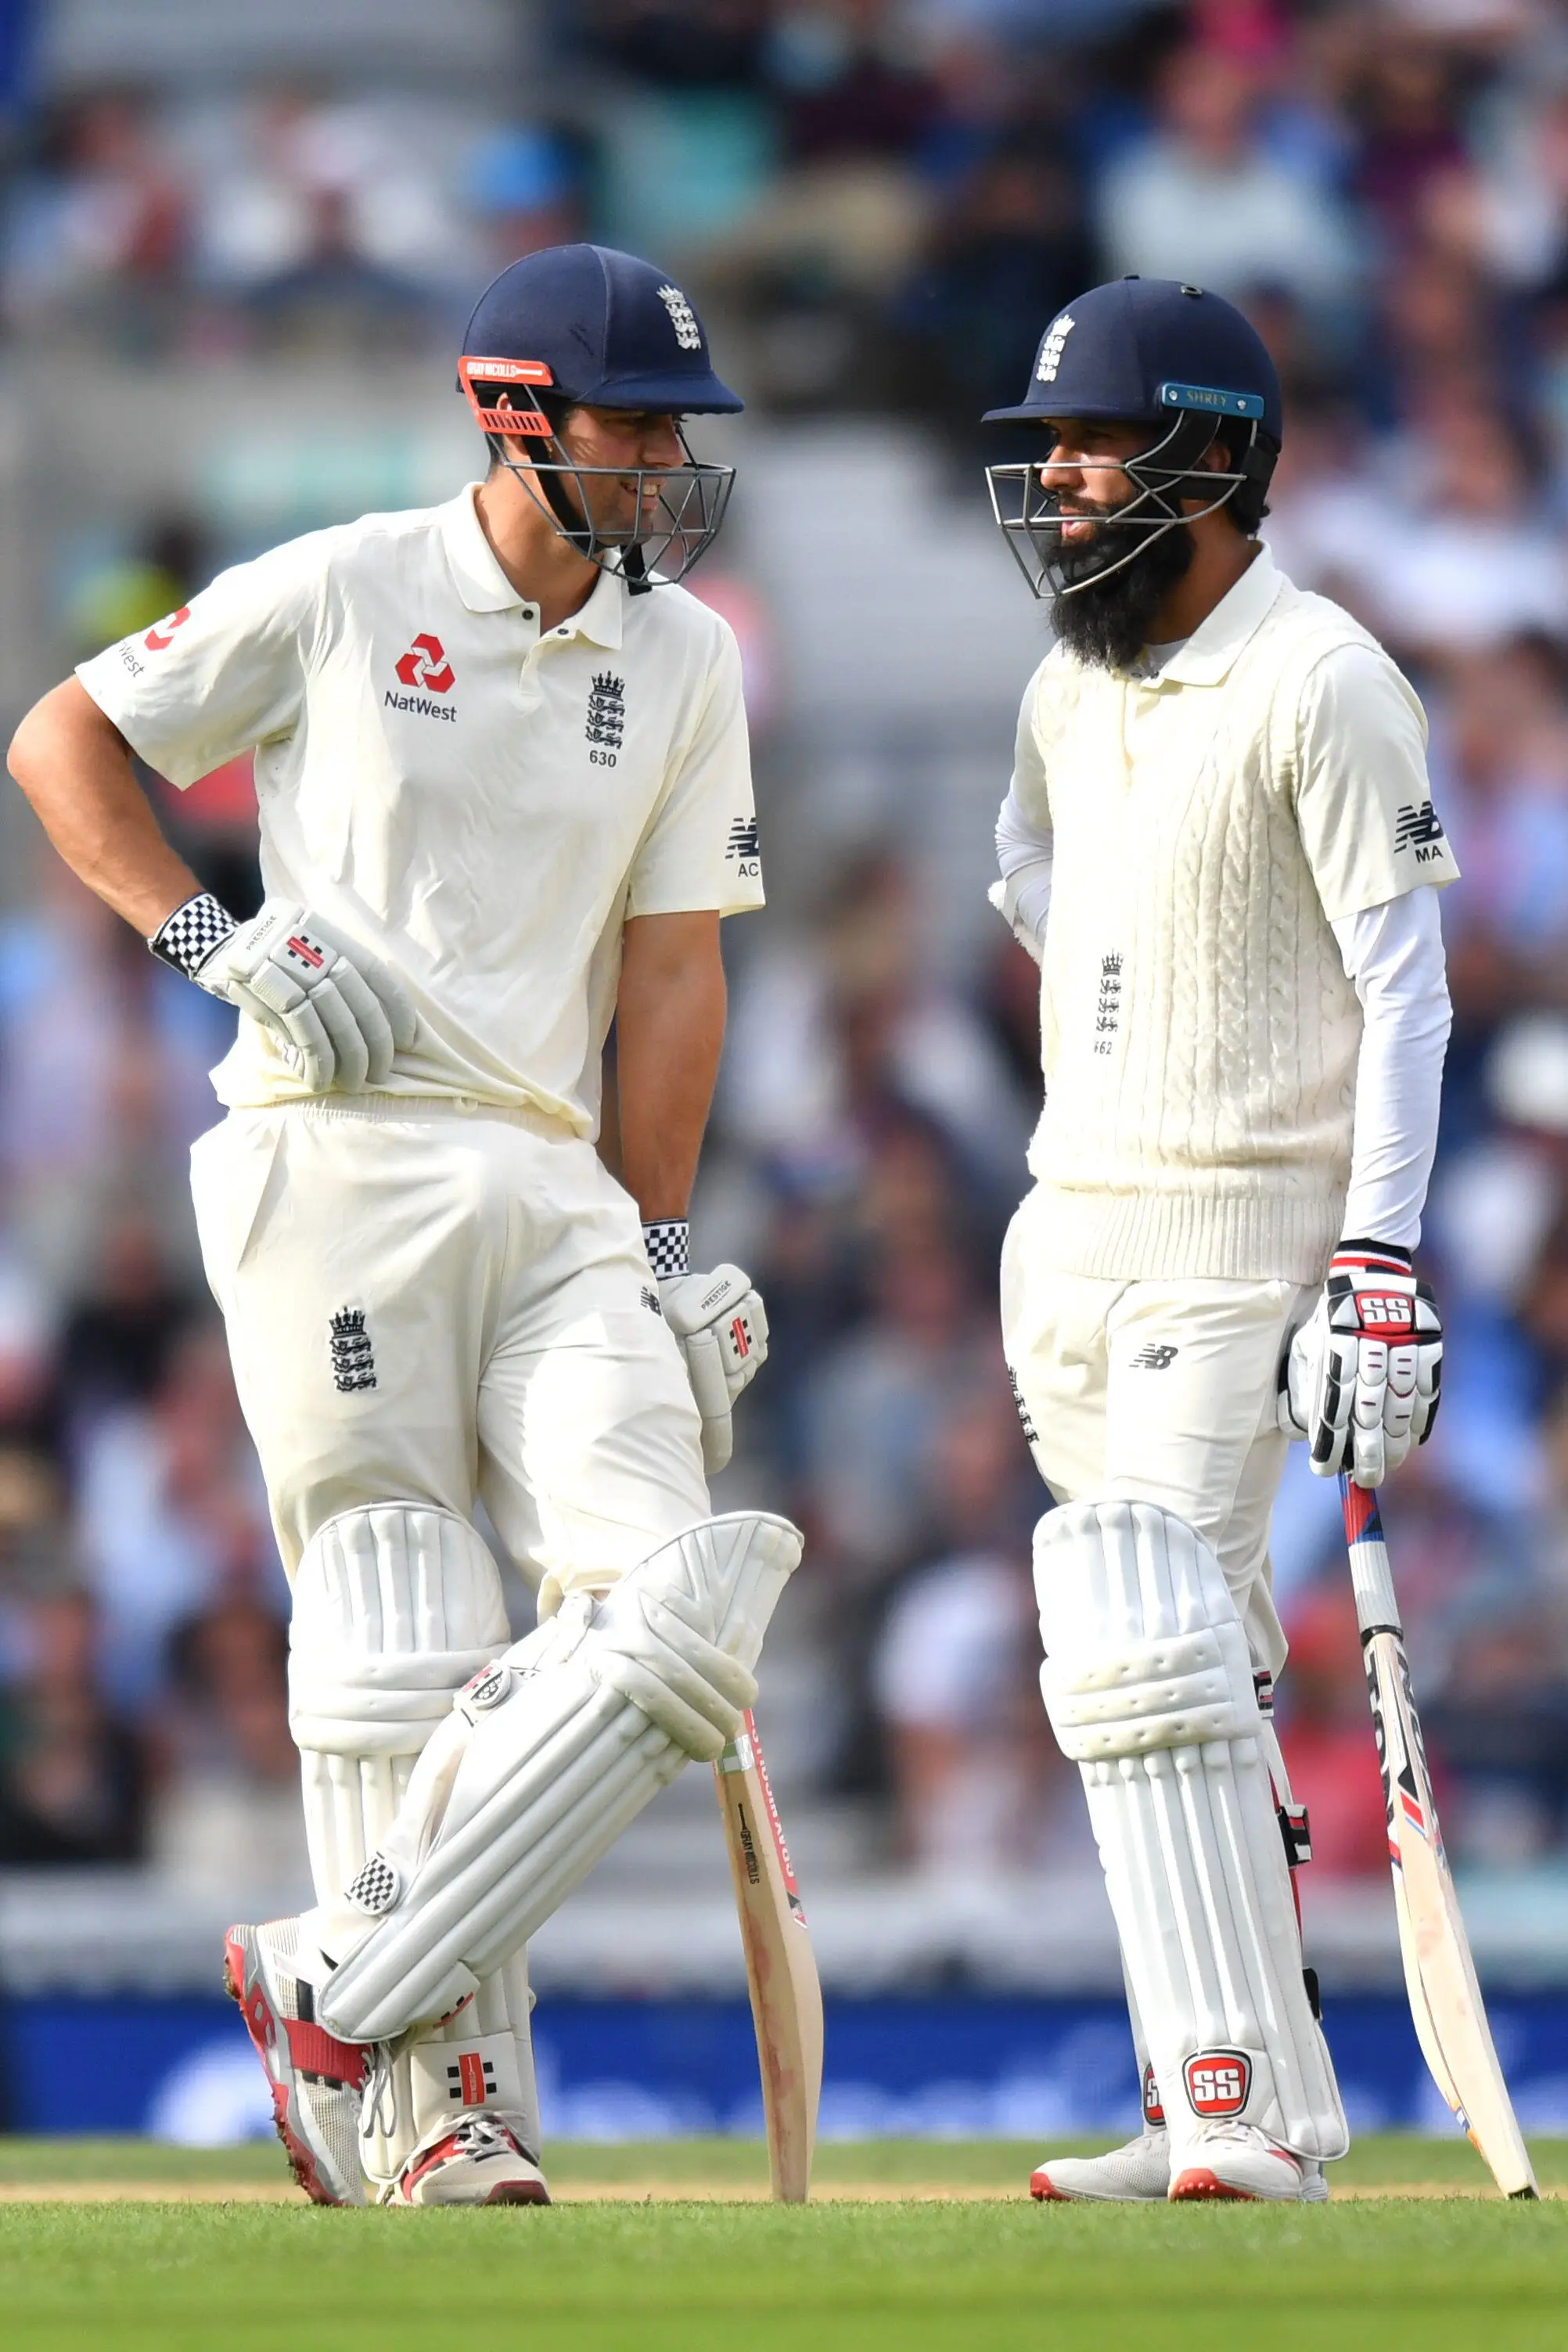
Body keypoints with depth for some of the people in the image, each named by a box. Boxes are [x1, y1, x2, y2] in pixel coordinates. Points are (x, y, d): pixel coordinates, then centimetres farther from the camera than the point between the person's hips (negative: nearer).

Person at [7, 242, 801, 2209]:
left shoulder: (682, 658, 13)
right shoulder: (337, 596, 0)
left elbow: (671, 958, 11)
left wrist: (658, 1245, 5)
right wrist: (207, 940, -6)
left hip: (549, 1181, 5)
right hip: (332, 1160, -4)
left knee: (670, 1598, -12)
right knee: (399, 1639, -8)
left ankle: (343, 1992, -7)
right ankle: (435, 2099, -3)